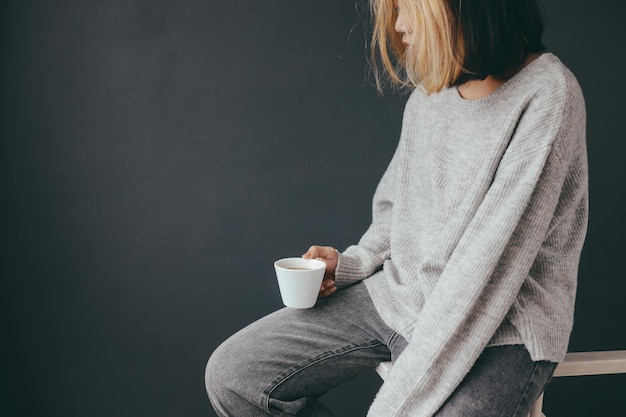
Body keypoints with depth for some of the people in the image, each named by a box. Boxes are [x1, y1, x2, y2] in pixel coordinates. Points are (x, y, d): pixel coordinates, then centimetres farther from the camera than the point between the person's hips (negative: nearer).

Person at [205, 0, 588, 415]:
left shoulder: (547, 97, -19)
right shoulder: (428, 89, 4)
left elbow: (486, 274, -23)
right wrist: (349, 264, 0)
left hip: (499, 330, -6)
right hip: (397, 294, 7)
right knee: (231, 374, -2)